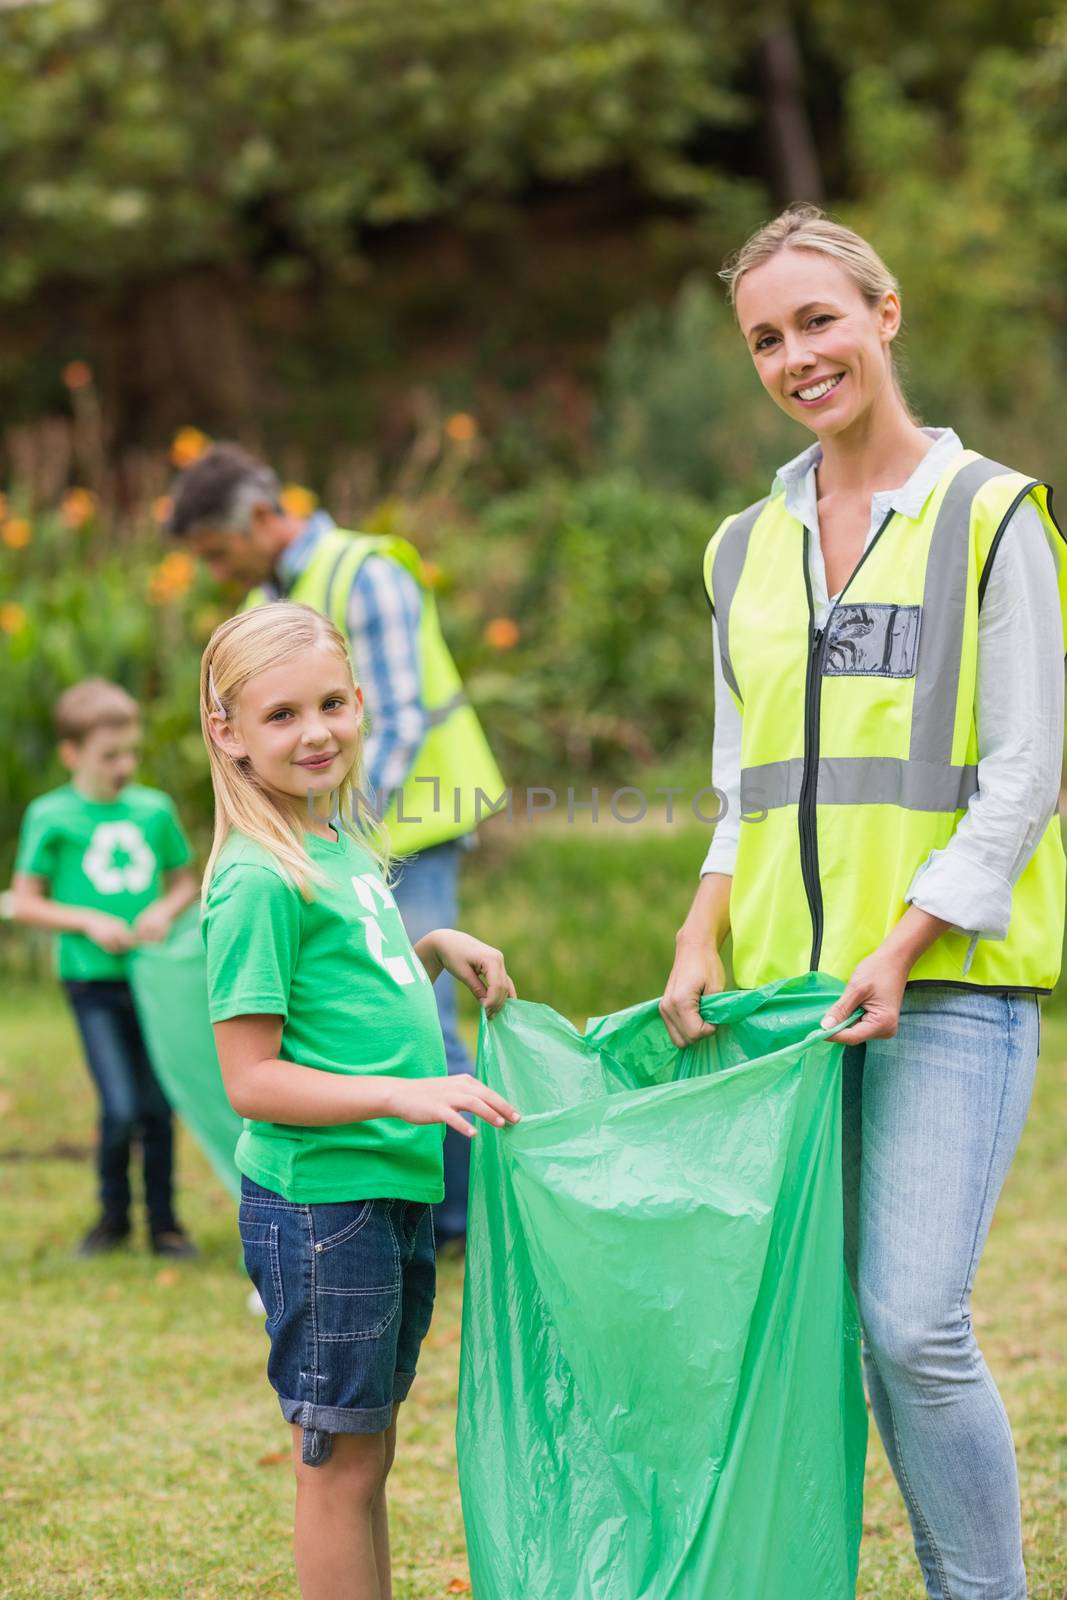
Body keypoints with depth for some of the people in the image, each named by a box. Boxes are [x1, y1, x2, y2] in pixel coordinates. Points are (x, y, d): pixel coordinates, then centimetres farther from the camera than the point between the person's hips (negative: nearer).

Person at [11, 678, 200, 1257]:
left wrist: (166, 910, -4)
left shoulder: (155, 809, 6)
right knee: (120, 1108, -11)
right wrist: (88, 921, -11)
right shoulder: (50, 817, -3)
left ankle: (163, 1220, 19)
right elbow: (25, 903, 1)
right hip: (92, 980, -3)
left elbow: (184, 880, 17)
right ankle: (113, 1214, 12)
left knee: (158, 1107, 4)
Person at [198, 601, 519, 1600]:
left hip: (393, 1192, 9)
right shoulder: (258, 880, -16)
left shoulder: (343, 841, 10)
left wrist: (437, 949, 8)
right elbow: (251, 1080, -18)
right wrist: (406, 1094, -26)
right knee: (339, 1462, 1)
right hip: (317, 1204, -9)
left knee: (365, 1454, 16)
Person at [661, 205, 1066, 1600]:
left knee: (912, 1321, -14)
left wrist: (904, 946, -14)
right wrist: (703, 938, 3)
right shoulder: (747, 550, 16)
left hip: (950, 977, -5)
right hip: (783, 983, 5)